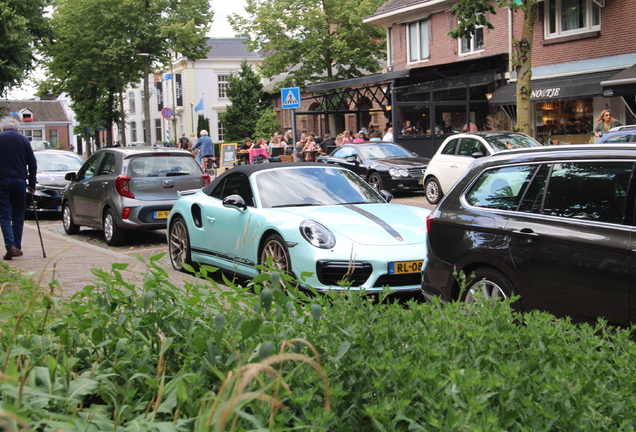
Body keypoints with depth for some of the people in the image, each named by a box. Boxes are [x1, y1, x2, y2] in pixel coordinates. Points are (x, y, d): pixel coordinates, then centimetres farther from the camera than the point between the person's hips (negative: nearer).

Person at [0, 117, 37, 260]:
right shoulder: (23, 140, 5)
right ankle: (18, 247, 14)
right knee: (18, 216, 12)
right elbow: (32, 164, 5)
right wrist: (32, 184, 11)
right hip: (20, 181, 2)